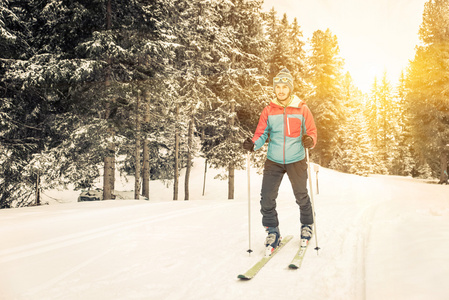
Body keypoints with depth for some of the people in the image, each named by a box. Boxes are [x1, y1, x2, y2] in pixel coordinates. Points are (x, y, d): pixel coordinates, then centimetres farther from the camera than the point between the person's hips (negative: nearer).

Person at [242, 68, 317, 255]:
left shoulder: (302, 109, -2)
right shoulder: (269, 110, 0)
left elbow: (312, 131, 3)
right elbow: (261, 133, 1)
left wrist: (309, 140, -20)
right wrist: (253, 144, -19)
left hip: (296, 161, -1)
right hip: (273, 161, 1)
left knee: (301, 196, 13)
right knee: (266, 198, -4)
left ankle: (307, 225, 39)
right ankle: (272, 232, 15)